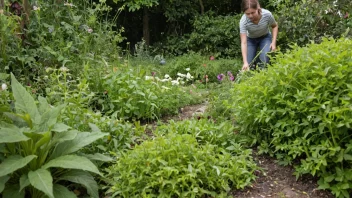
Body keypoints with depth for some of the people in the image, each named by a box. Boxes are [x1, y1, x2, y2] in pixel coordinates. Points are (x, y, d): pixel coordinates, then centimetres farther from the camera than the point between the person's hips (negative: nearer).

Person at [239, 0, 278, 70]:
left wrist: (273, 42, -18)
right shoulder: (243, 21, -34)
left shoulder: (267, 14, -30)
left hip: (265, 37, 0)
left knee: (264, 60, -24)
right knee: (249, 64, -10)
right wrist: (245, 62, -45)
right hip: (251, 39, 0)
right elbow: (244, 43, -36)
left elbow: (275, 26, -6)